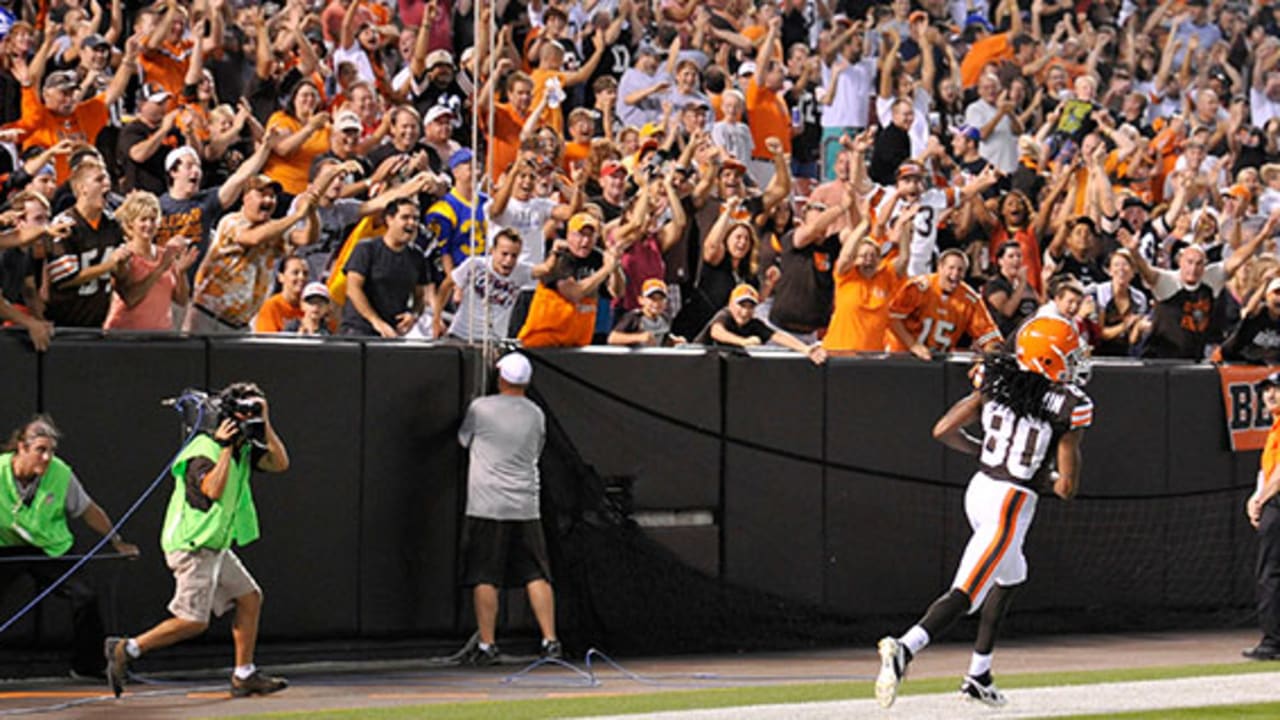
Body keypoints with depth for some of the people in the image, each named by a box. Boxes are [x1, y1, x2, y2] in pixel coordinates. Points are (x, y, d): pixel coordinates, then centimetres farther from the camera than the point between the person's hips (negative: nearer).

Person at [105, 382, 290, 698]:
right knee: (193, 621, -11)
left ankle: (244, 676, 12)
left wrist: (265, 426, -4)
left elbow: (280, 463, 2)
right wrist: (226, 449, -27)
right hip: (192, 547, -9)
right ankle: (126, 650, -1)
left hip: (215, 547, 10)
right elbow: (213, 490, -32)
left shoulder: (243, 449, 10)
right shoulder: (203, 450, -17)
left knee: (250, 598, 7)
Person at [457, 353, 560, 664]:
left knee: (484, 578, 1)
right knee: (536, 575, 6)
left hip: (486, 507, -3)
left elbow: (463, 440, 12)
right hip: (525, 507, 3)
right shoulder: (536, 414, 6)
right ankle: (550, 640, 2)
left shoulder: (480, 408, -5)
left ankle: (487, 644, 0)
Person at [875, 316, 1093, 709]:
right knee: (965, 594, -12)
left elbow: (944, 431, 1)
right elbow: (1067, 487, -11)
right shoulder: (1067, 407, -11)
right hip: (1012, 504, -7)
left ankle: (978, 676, 30)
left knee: (1010, 577, 28)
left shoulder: (998, 383, 2)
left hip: (979, 489, 8)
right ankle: (904, 648, -34)